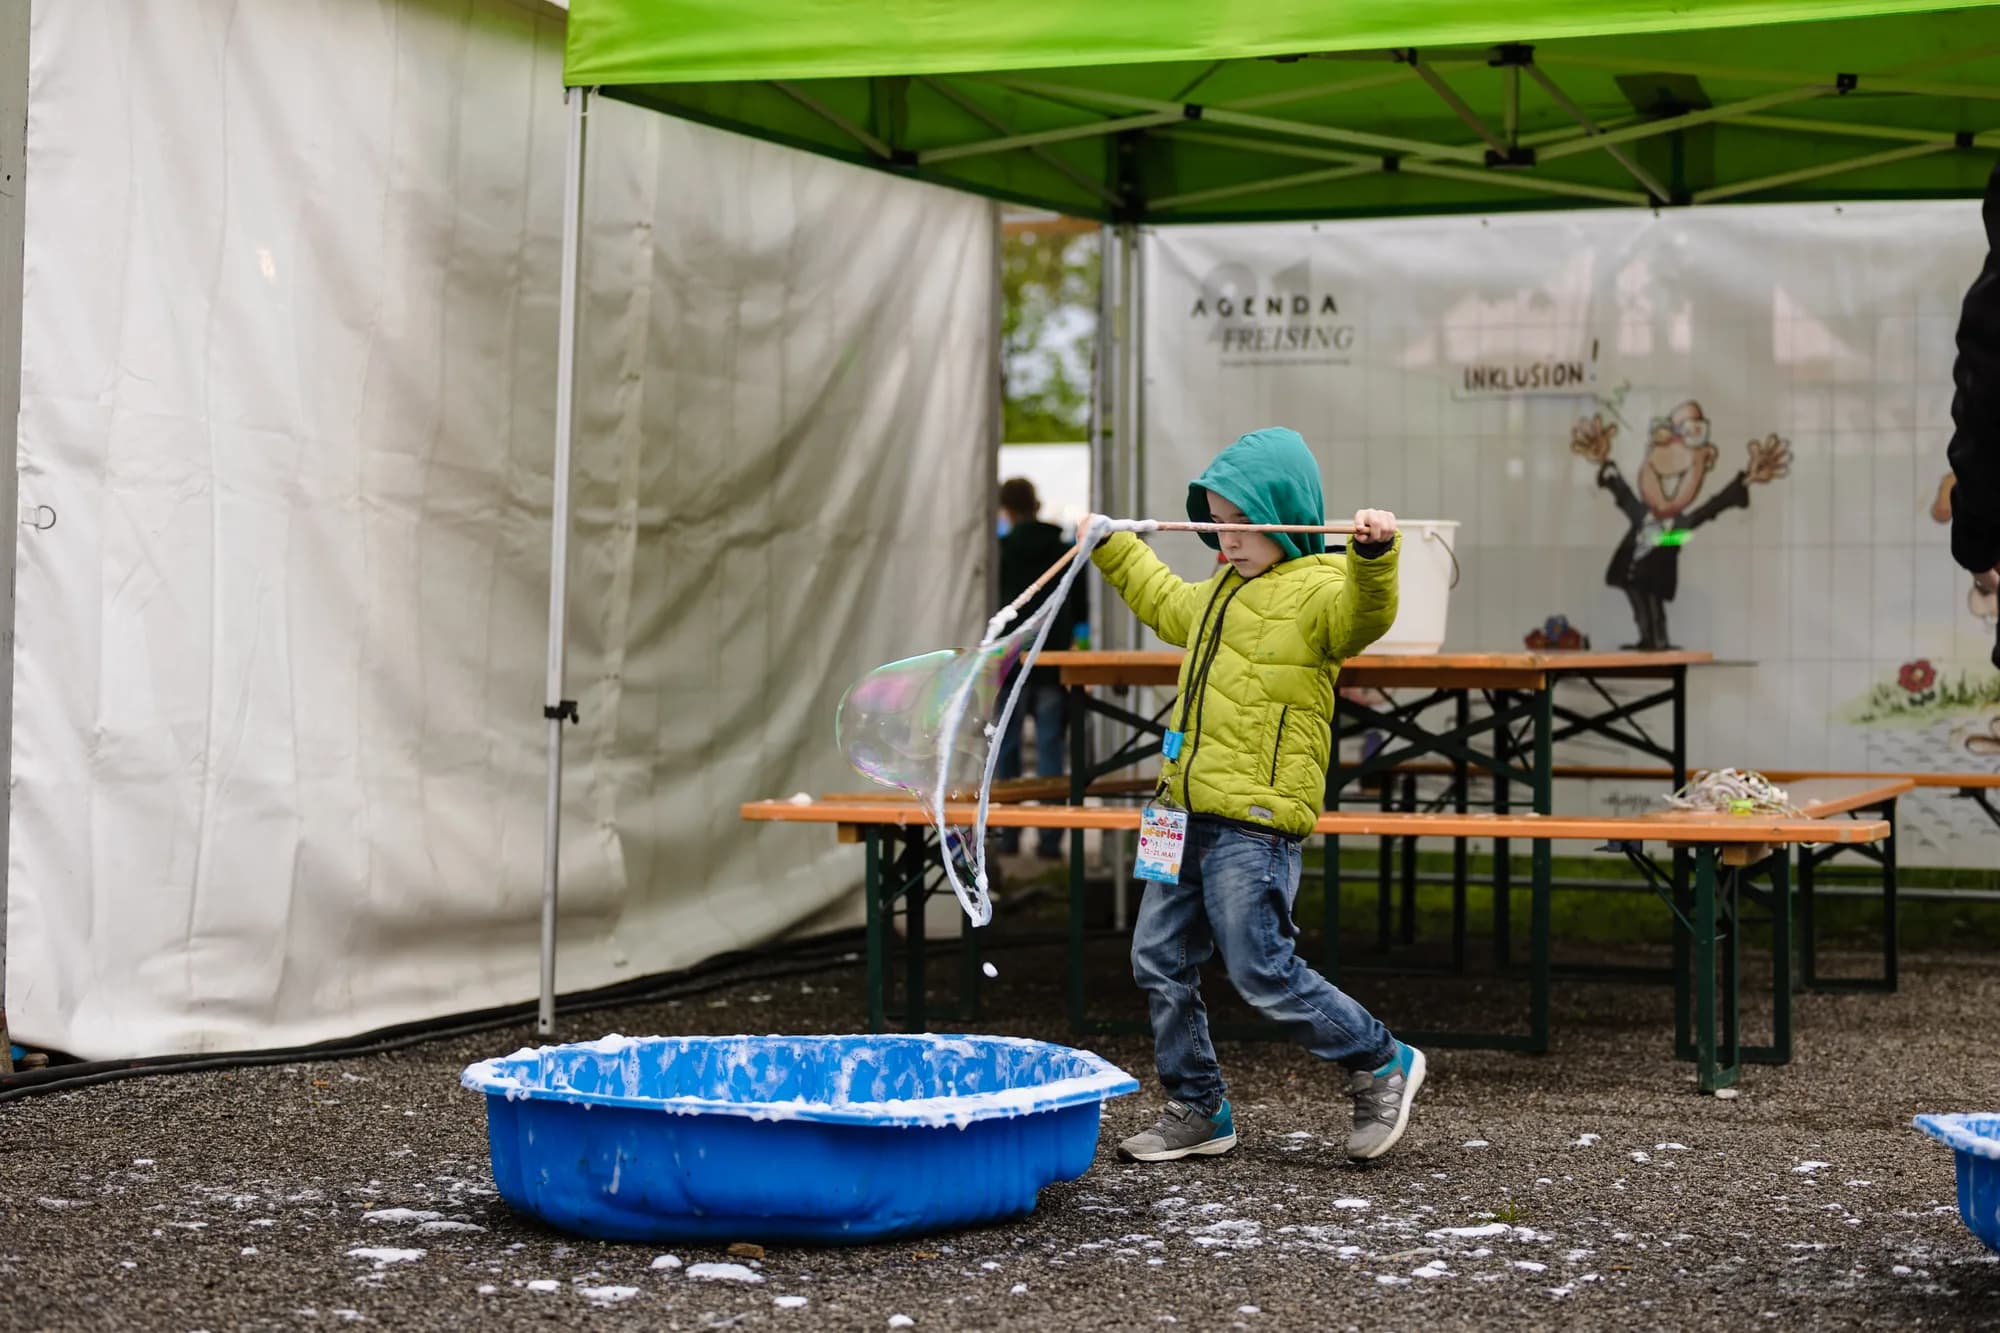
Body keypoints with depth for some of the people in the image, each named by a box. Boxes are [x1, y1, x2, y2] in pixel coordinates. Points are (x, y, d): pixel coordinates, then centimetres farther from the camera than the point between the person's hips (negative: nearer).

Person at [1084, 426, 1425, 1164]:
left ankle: (1383, 1065, 10)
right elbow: (1166, 602, 42)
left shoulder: (1316, 590, -9)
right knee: (1160, 962, 10)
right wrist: (1112, 548, 45)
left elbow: (1365, 610, -32)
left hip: (1257, 820, -9)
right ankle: (1197, 1111, 21)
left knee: (1264, 972, -9)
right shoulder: (1222, 591, 20)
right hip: (1190, 811, 9)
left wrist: (1374, 554, -50)